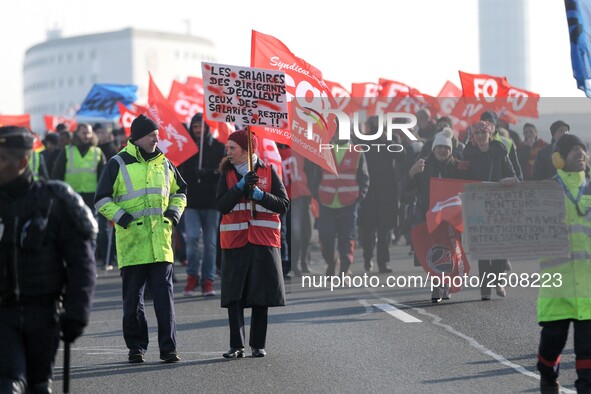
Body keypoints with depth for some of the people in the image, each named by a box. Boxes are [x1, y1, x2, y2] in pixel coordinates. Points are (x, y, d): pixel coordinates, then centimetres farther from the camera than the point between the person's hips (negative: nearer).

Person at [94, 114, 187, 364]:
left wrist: (175, 211, 8)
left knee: (164, 296, -3)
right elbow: (102, 200, -1)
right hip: (131, 242, -3)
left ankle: (168, 347, -1)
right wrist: (121, 217, -12)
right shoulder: (118, 164, 0)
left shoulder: (163, 163, 13)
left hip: (160, 242, 3)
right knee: (133, 299, 4)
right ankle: (136, 347, 14)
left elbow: (179, 191, 26)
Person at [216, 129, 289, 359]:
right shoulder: (227, 174, 9)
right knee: (234, 296, -6)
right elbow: (222, 206, -5)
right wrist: (240, 186, -16)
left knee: (261, 296, 2)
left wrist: (259, 194, -14)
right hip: (234, 241, 1)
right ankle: (236, 346, -3)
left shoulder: (268, 172, 5)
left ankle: (258, 345, 10)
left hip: (263, 241, -1)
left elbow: (283, 205, -1)